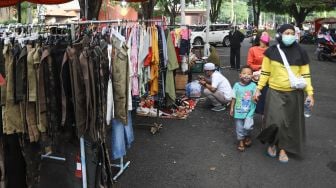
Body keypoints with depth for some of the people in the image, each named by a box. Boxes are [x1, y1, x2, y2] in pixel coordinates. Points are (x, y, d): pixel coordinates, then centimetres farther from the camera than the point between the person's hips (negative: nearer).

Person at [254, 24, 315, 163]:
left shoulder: (300, 52, 0)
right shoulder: (271, 51, -3)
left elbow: (305, 74, 2)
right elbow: (265, 72, 3)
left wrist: (310, 93, -4)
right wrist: (258, 88, -1)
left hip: (294, 94, 1)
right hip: (275, 92, -1)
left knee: (290, 122, 8)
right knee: (275, 121, -9)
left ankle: (283, 148, 26)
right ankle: (272, 143, 20)